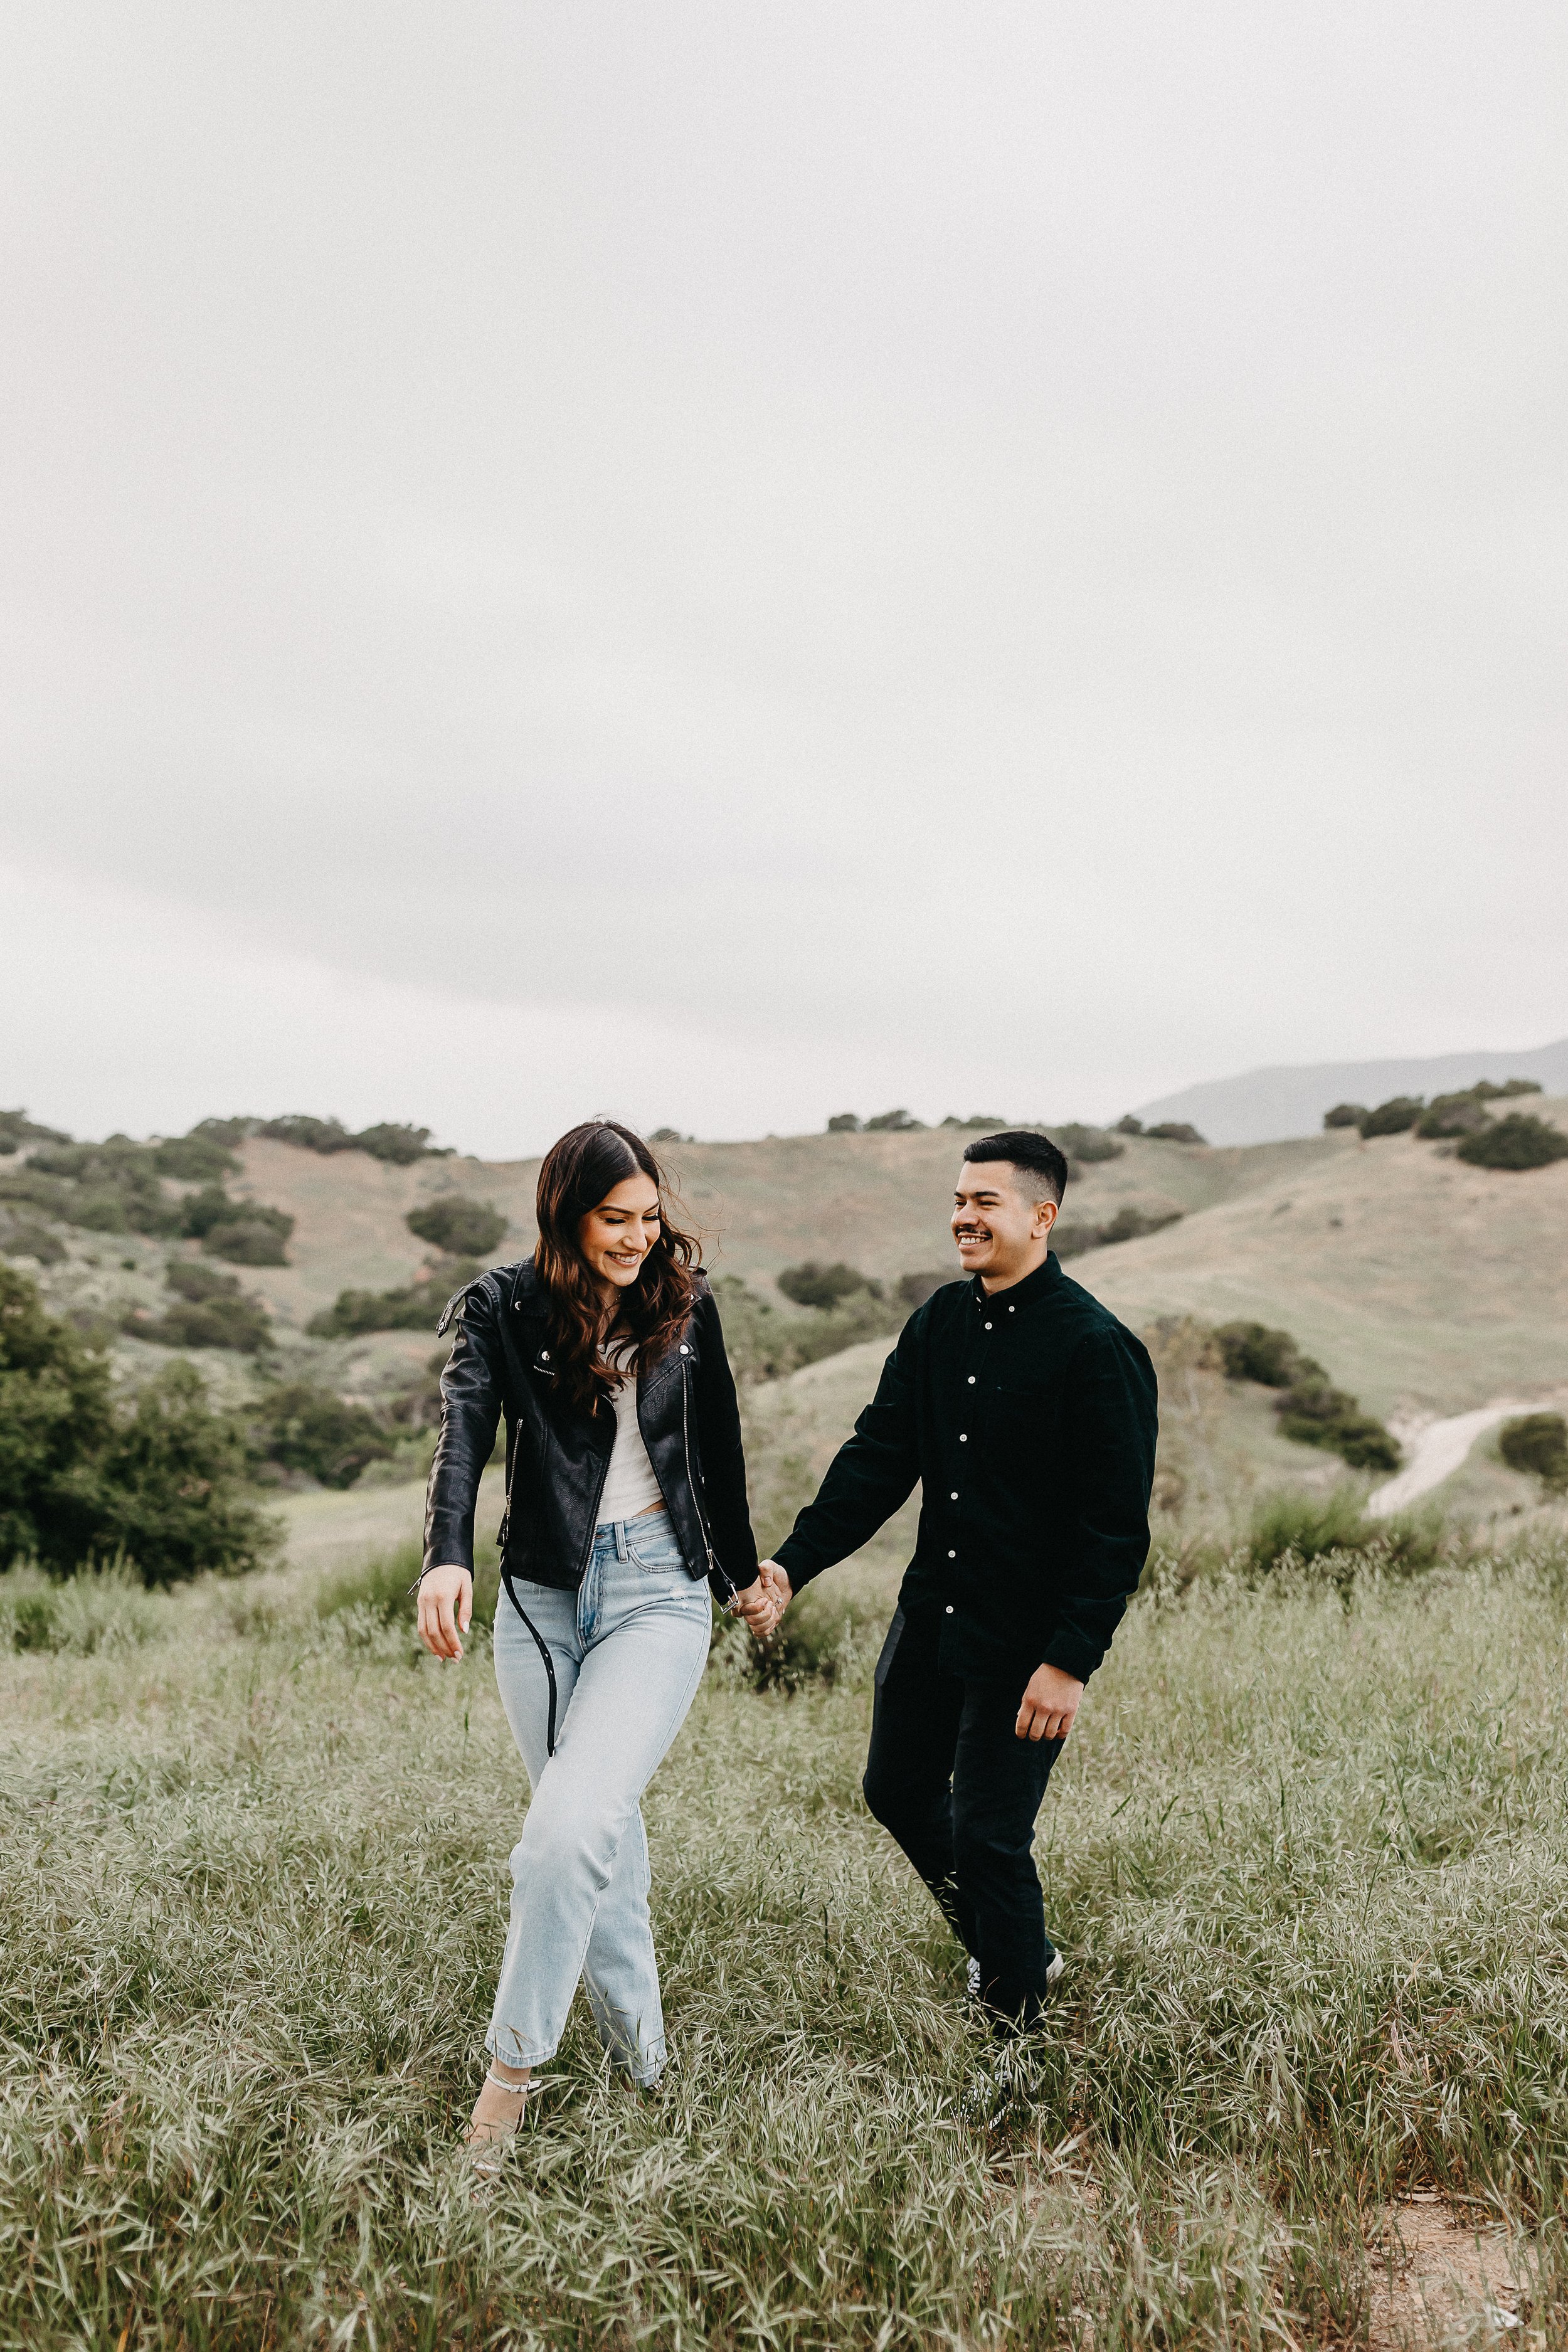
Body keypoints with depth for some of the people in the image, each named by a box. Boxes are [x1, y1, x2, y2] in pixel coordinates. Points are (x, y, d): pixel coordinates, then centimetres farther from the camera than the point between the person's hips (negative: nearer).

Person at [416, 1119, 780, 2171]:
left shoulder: (686, 1303, 2)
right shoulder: (503, 1307, -4)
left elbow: (719, 1450, 14)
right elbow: (464, 1432, -19)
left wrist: (746, 1572, 24)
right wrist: (447, 1559, -37)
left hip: (659, 1591, -1)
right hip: (542, 1597, 1)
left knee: (571, 1828, -17)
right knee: (606, 1841, 10)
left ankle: (512, 2065, -2)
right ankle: (643, 2063, 29)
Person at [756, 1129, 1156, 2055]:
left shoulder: (1098, 1349, -17)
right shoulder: (940, 1323, 4)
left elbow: (1116, 1526, -17)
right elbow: (879, 1458, 6)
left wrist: (1071, 1663, -22)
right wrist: (795, 1563, -3)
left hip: (1026, 1644, -8)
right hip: (931, 1618, 8)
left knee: (987, 1834, -2)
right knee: (898, 1789, 18)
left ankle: (1014, 2026, 21)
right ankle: (1019, 1953, 40)